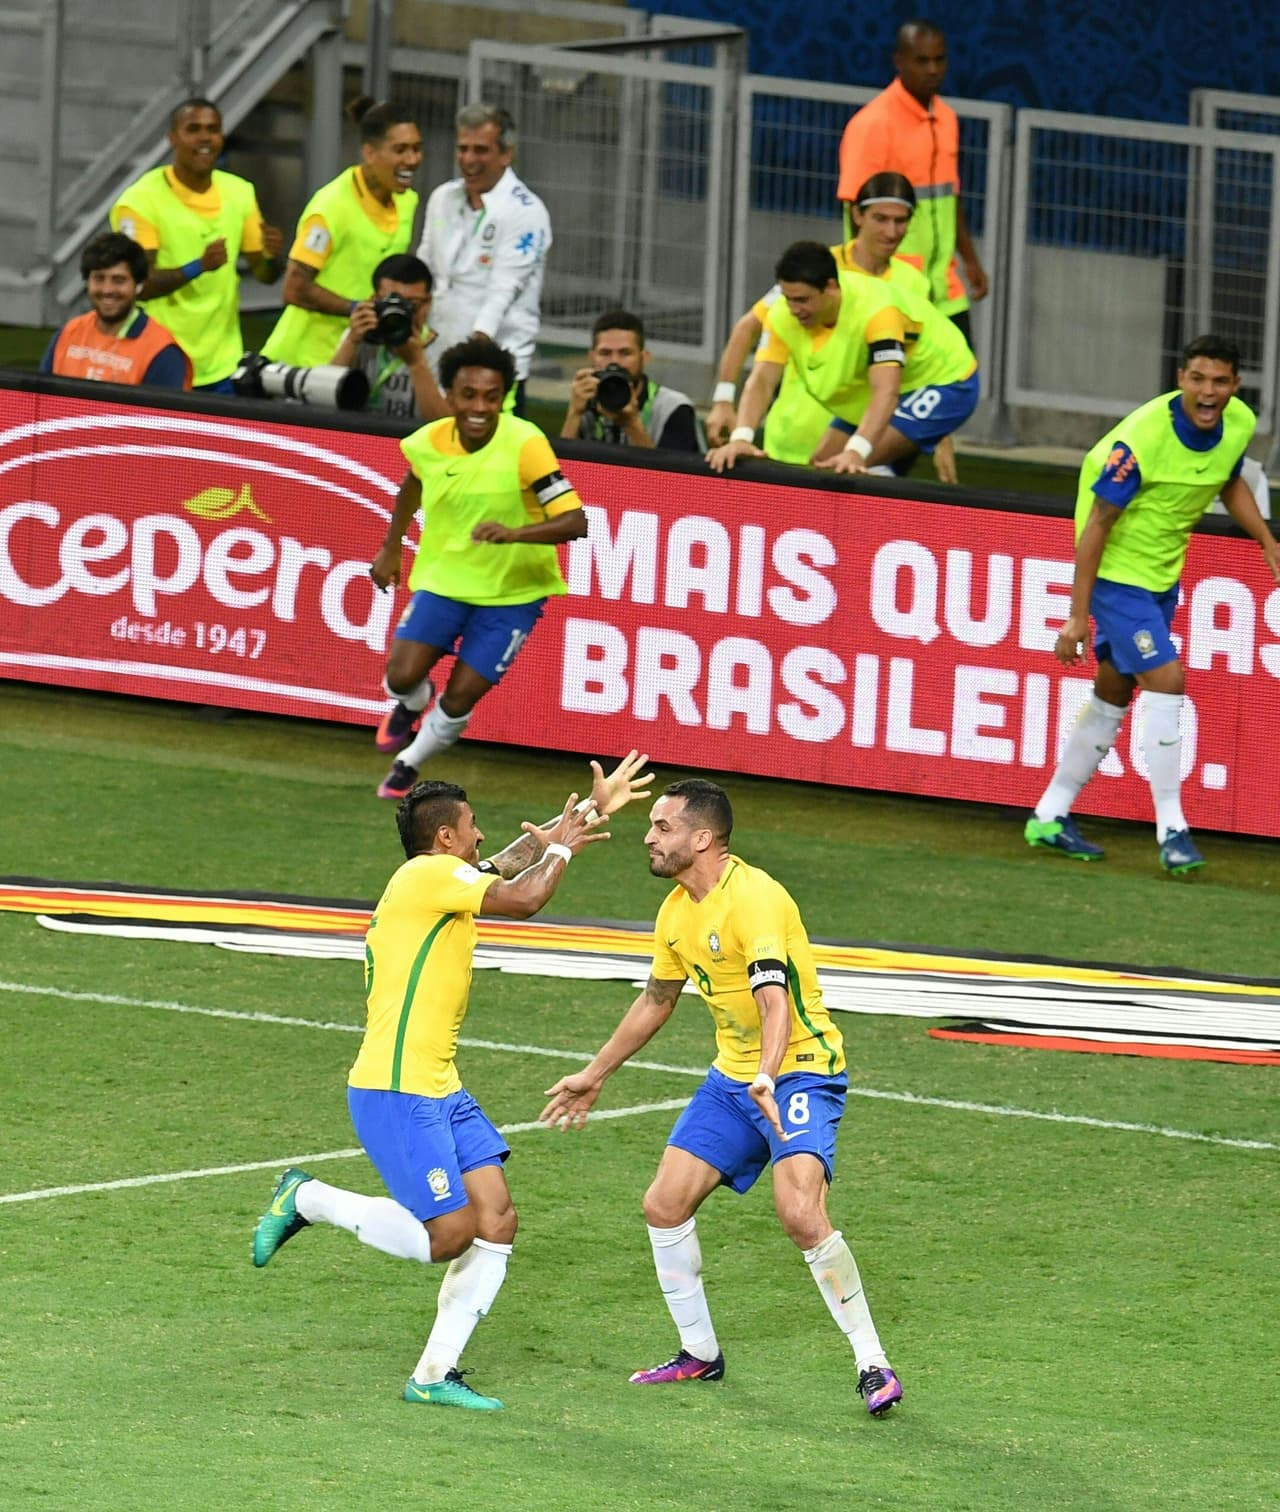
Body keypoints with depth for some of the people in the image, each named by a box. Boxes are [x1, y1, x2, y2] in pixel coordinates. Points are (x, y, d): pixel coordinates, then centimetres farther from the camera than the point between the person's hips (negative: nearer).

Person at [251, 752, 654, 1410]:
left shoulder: (439, 878, 18)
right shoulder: (430, 875, -12)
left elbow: (514, 859, 34)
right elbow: (523, 898, -22)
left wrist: (590, 808, 31)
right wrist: (562, 848, -4)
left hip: (439, 1091, 10)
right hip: (394, 1092, -10)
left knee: (497, 1221, 2)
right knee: (448, 1236, -10)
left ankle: (434, 1375, 5)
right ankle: (307, 1199, 7)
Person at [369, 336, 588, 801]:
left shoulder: (525, 445, -24)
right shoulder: (428, 443, -10)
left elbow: (574, 521, -27)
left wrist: (513, 533, -42)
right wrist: (391, 548, 16)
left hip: (512, 592, -3)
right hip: (443, 579, 3)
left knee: (459, 698, -5)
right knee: (402, 676, -12)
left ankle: (408, 764, 25)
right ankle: (410, 706, 27)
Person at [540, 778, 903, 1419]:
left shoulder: (754, 897, -22)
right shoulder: (676, 911, 6)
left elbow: (774, 995, -36)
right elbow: (656, 1000, 23)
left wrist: (767, 1078, -51)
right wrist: (595, 1074, 30)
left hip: (801, 1071, -9)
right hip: (731, 1078, 9)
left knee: (801, 1215, -25)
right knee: (664, 1204, 2)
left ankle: (873, 1365, -14)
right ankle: (700, 1353, 19)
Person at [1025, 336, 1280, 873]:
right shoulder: (1141, 439, -28)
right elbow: (1096, 525, -22)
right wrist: (1078, 616, -22)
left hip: (1164, 575, 8)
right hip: (1117, 572, -8)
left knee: (1114, 692, 15)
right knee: (1166, 681, -17)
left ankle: (1051, 817, 26)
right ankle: (1171, 830, -11)